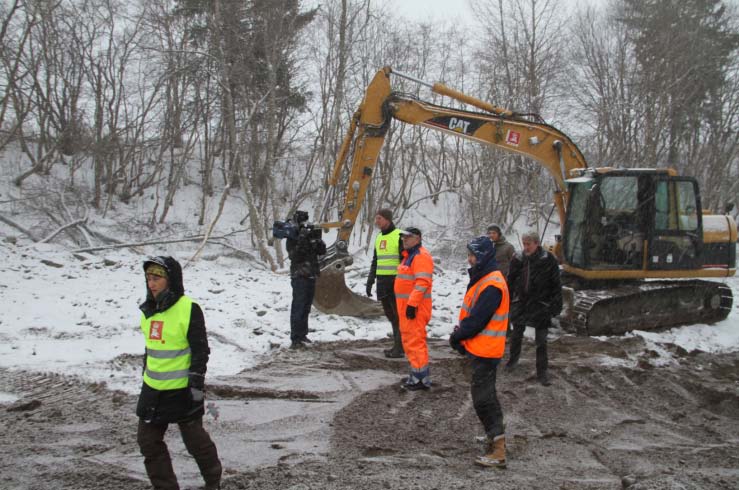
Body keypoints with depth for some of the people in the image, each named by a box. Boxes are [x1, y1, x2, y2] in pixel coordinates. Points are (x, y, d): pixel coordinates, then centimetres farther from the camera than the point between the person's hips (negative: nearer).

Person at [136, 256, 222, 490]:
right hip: (153, 389, 7)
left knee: (195, 439, 7)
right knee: (149, 442, 8)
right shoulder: (148, 310, 6)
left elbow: (200, 350, -15)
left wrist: (197, 383, -17)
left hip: (182, 390, -7)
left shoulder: (189, 309, -16)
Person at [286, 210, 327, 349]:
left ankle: (302, 335, 24)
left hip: (311, 277, 7)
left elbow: (322, 251, 5)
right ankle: (295, 339, -12)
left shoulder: (310, 236, 11)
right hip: (300, 277, -7)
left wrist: (317, 239, -12)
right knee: (298, 309, -10)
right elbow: (295, 255, -22)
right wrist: (302, 238, -27)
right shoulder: (292, 238, -7)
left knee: (306, 309, 14)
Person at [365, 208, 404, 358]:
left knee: (398, 315, -3)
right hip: (382, 282, 7)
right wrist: (370, 281, 18)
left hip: (395, 282, -7)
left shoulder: (399, 236, -8)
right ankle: (398, 345, 16)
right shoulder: (379, 238, 16)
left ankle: (400, 348, 0)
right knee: (390, 314, 9)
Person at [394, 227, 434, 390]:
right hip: (407, 304, 11)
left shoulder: (421, 256, -14)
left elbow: (422, 283, -23)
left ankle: (422, 378, -6)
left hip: (414, 306, -11)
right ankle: (416, 373, 24)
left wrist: (412, 304, -26)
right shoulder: (409, 255, 19)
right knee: (409, 339, 16)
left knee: (415, 340, -10)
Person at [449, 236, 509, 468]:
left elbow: (477, 320, -23)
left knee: (483, 398, -8)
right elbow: (470, 314, 17)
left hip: (485, 351, -10)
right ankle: (495, 436, 31)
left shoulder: (492, 285, -22)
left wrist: (457, 336, -9)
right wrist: (460, 336, 5)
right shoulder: (484, 279, 12)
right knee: (485, 395, 19)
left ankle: (497, 453, -5)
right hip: (481, 349, 10)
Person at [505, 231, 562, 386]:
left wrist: (556, 305, -9)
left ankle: (542, 372, 11)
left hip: (540, 306, -3)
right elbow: (510, 282, 7)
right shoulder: (518, 260, -3)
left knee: (541, 341, 2)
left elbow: (556, 285, -7)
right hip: (520, 303, 3)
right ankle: (513, 358, 42)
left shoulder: (549, 261, -12)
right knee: (516, 334, 18)